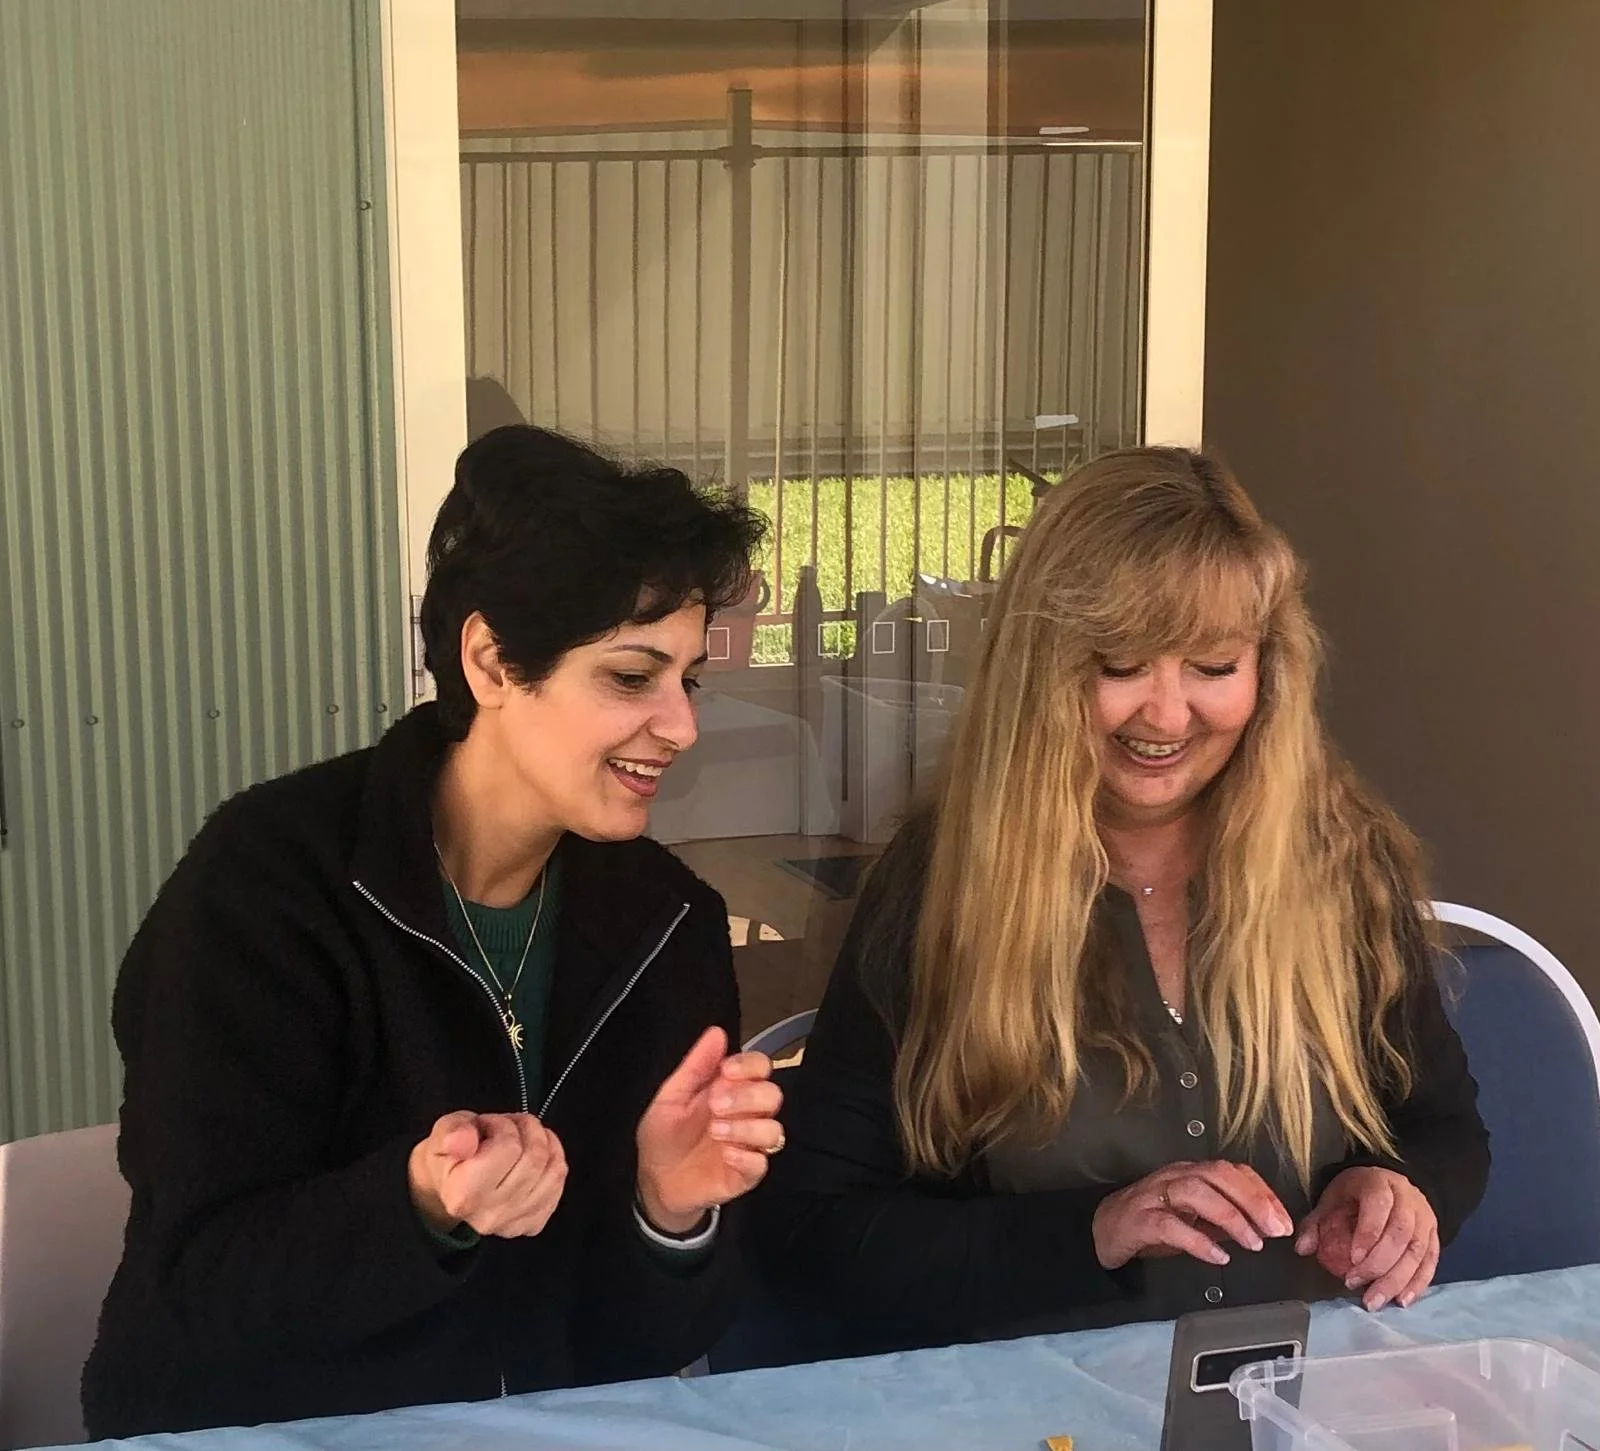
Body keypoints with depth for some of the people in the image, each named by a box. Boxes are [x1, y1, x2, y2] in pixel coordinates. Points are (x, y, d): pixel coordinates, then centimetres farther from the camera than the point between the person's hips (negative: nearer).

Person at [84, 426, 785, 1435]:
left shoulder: (671, 921, -1)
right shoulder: (268, 883, -14)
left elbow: (630, 1344, 1)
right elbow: (201, 1285, -16)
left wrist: (671, 1212, -18)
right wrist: (422, 1203, -30)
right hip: (255, 1428, -3)